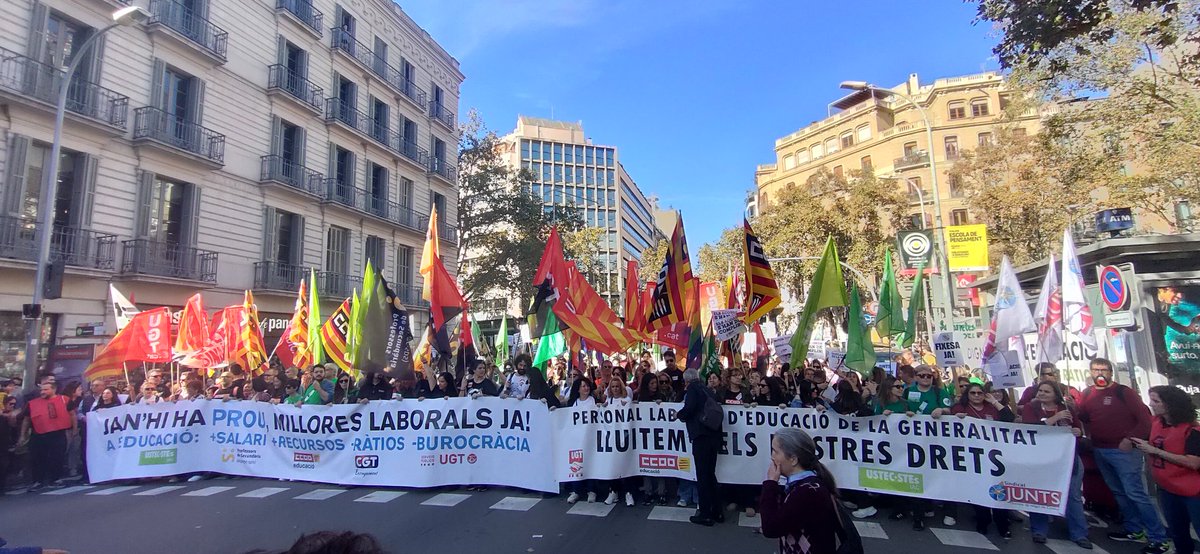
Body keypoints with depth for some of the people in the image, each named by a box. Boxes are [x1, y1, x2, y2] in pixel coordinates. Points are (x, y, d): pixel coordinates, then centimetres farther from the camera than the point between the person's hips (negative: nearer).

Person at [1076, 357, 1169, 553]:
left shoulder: (1123, 392, -8)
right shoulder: (1087, 394, 7)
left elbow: (1145, 418, -10)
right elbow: (1082, 417, 14)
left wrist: (1130, 439, -18)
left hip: (1123, 450, -6)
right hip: (1099, 451, 6)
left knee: (1135, 493, -8)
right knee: (1119, 492, 14)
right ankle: (1134, 530, 26)